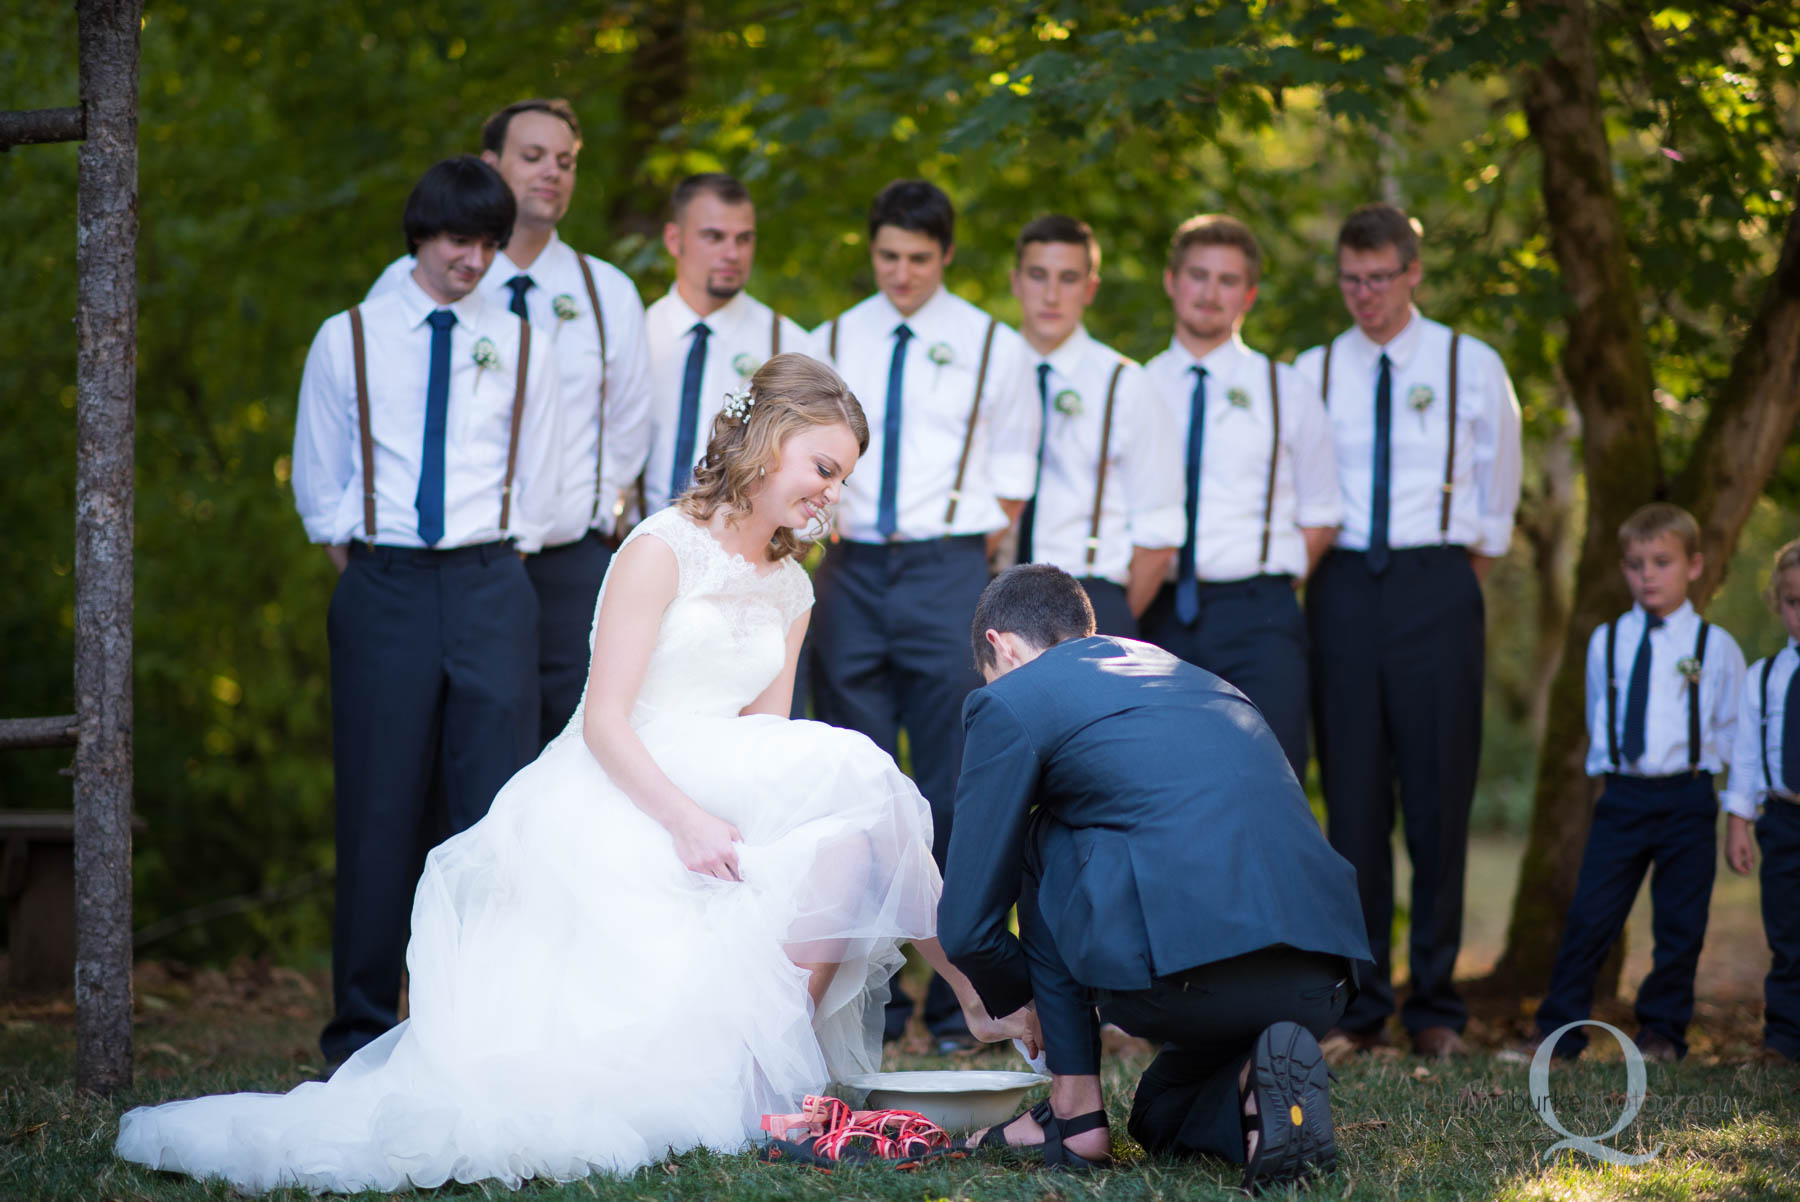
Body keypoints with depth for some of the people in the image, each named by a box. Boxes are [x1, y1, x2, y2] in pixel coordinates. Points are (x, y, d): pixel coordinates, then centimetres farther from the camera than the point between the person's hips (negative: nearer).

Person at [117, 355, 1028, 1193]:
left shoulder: (791, 592, 20)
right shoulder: (663, 550, -4)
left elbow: (762, 747, 15)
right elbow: (605, 721, -11)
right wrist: (682, 815, -24)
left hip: (713, 806, 6)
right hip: (614, 806, -6)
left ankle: (769, 1076, -15)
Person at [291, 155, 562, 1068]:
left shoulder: (520, 348, 10)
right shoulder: (348, 341, 7)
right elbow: (317, 481, 13)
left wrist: (495, 568, 10)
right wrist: (359, 562, 9)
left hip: (490, 589, 1)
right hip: (384, 587, -1)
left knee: (494, 807, -4)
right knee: (379, 812, 0)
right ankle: (363, 1032, 8)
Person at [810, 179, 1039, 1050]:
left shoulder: (993, 348, 7)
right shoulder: (832, 345, 12)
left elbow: (1011, 485, 8)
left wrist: (963, 559, 0)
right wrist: (840, 535, 4)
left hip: (947, 570, -2)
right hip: (852, 575, 2)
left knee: (955, 792, -5)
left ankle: (959, 1002, 0)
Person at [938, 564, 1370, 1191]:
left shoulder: (1010, 701, 10)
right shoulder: (1190, 674, 30)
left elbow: (966, 927, 11)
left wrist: (1021, 1001, 32)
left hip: (1183, 980, -6)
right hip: (1320, 988, 7)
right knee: (1162, 1121, 33)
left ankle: (1074, 1112, 16)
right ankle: (1256, 1085, -1)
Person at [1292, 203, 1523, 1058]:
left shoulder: (1473, 368, 5)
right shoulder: (1310, 374, 9)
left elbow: (1496, 498, 12)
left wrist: (1464, 584, 10)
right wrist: (1312, 574, 6)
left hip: (1436, 583, -1)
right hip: (1343, 587, 2)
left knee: (1439, 794, -2)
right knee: (1352, 796, 1)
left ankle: (1436, 1009, 5)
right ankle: (1360, 1006, 8)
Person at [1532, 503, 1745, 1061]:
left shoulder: (1714, 646, 1)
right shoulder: (1605, 642, 7)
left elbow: (1735, 730, 7)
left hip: (1687, 799, -1)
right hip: (1621, 796, 1)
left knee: (1679, 925, 4)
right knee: (1590, 916, -3)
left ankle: (1662, 1032, 16)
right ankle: (1557, 1032, 3)